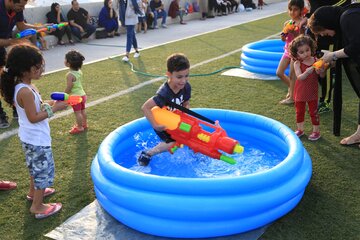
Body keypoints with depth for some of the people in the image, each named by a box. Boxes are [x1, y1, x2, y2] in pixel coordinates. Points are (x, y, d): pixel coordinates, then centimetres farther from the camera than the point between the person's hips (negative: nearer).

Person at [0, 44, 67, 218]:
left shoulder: (24, 86, 1)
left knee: (36, 167, 28)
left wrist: (50, 105, -2)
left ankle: (34, 192, 48)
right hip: (37, 140, -10)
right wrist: (54, 109, -21)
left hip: (30, 138, 10)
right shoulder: (26, 92, -28)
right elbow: (33, 118, -25)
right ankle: (37, 207, 15)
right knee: (44, 170, 4)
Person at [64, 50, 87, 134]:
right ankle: (84, 124, 36)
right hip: (82, 94, 8)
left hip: (76, 96, -8)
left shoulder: (70, 75, -24)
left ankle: (79, 128, 16)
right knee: (82, 111, 21)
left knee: (77, 112, 5)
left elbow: (68, 88, -22)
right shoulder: (79, 71, -1)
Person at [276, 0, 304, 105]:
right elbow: (284, 39, 10)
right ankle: (291, 87, 30)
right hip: (287, 50, 7)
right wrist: (284, 35, -10)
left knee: (292, 75, -3)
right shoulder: (287, 23, 5)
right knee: (279, 73, 8)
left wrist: (293, 32, -30)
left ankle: (291, 97, 10)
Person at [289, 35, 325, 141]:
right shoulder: (297, 64, -11)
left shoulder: (316, 61, -7)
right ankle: (300, 129, 32)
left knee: (313, 111, 8)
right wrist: (307, 72, -41)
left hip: (312, 92, 0)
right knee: (299, 111, 15)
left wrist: (321, 71, -25)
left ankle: (316, 131, 20)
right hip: (300, 92, 0)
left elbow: (322, 75, -2)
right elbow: (299, 77, -23)